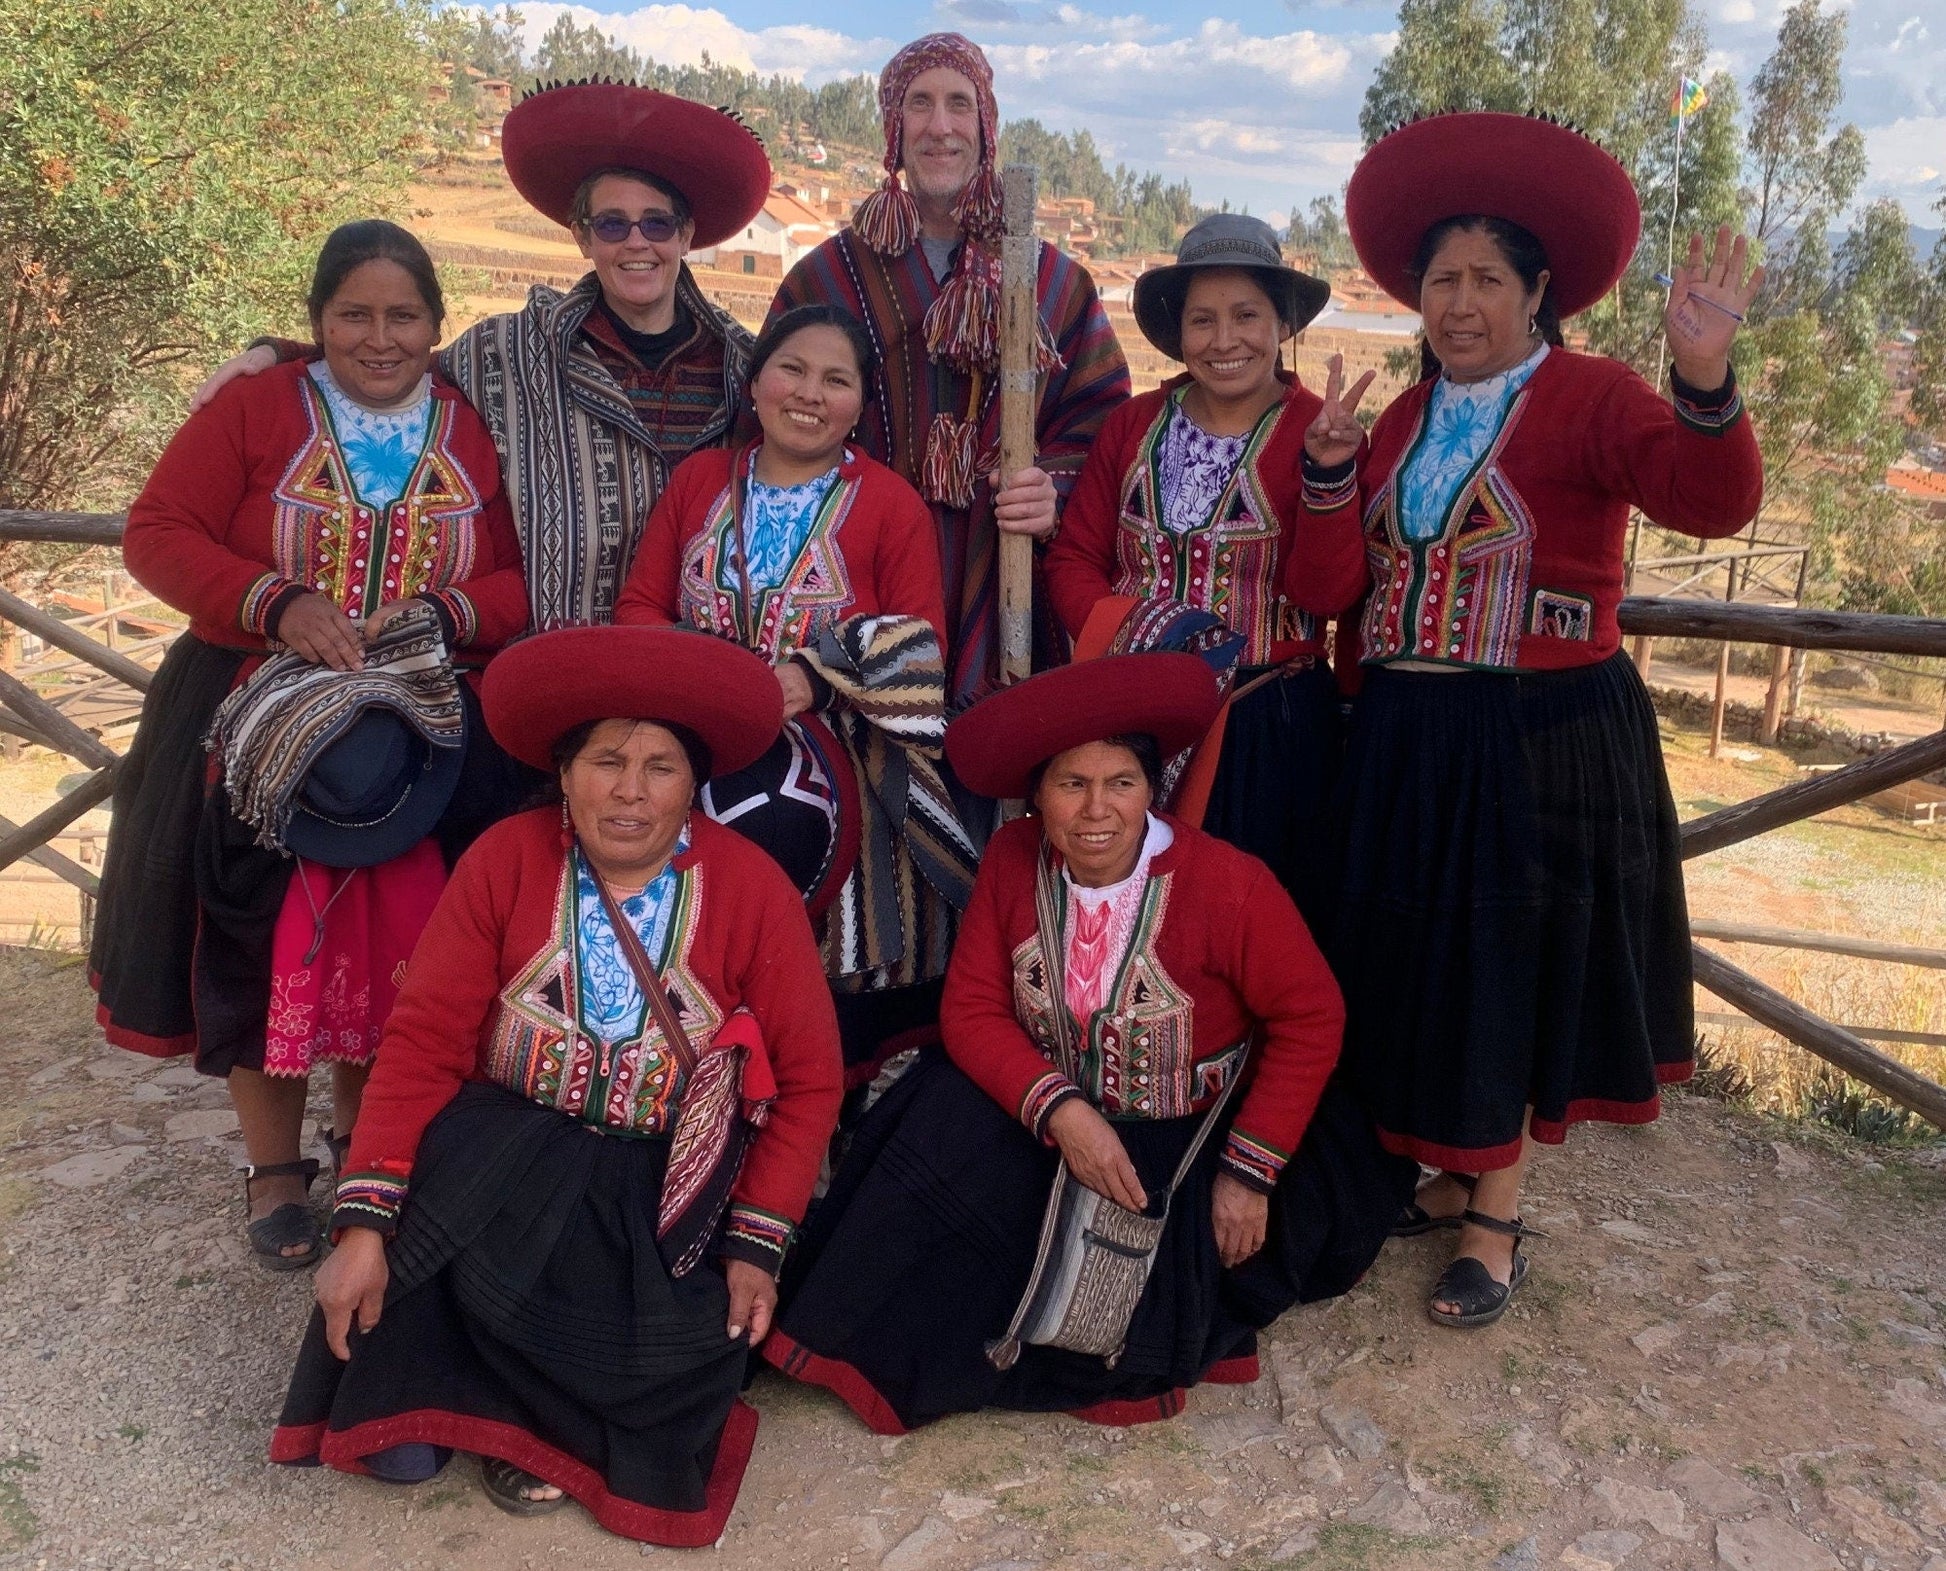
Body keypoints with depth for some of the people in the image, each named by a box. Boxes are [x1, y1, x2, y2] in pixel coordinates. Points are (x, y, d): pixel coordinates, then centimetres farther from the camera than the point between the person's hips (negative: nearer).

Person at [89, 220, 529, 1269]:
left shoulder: (479, 435, 6)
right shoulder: (253, 411, 2)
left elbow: (531, 579, 2)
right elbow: (157, 532, -4)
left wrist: (441, 615, -16)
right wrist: (277, 604, -18)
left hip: (425, 736, 1)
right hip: (263, 726, -1)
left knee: (400, 943, 5)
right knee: (268, 944, 0)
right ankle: (275, 1170, 16)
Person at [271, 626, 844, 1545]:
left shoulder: (752, 890, -7)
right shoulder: (504, 861, -5)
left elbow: (808, 1079, -2)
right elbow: (423, 1042, -9)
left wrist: (757, 1242, -10)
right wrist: (365, 1222, -19)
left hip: (667, 1185, 0)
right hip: (508, 1151, 1)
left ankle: (539, 1419, 13)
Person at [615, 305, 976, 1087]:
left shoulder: (893, 505, 4)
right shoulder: (699, 480, 15)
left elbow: (916, 655, -1)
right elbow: (639, 605, 12)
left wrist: (813, 679, -19)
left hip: (833, 743, -3)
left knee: (763, 825, -34)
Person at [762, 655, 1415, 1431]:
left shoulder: (1229, 884, -22)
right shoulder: (1012, 861, -11)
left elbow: (1310, 1019, -13)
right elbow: (972, 1010, -10)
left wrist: (1250, 1171, -15)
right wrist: (1059, 1112, -26)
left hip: (1193, 1141, -3)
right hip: (1049, 1119, 3)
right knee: (940, 1147, -24)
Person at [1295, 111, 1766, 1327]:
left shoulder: (1591, 397, -7)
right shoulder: (1406, 420, 12)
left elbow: (1714, 504, -23)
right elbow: (1337, 575, 6)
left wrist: (1705, 376, -38)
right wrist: (1330, 469, -8)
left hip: (1540, 739, -6)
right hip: (1405, 735, 6)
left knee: (1508, 973, 2)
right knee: (1421, 963, 13)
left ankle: (1496, 1227, 16)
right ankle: (1452, 1178, 31)